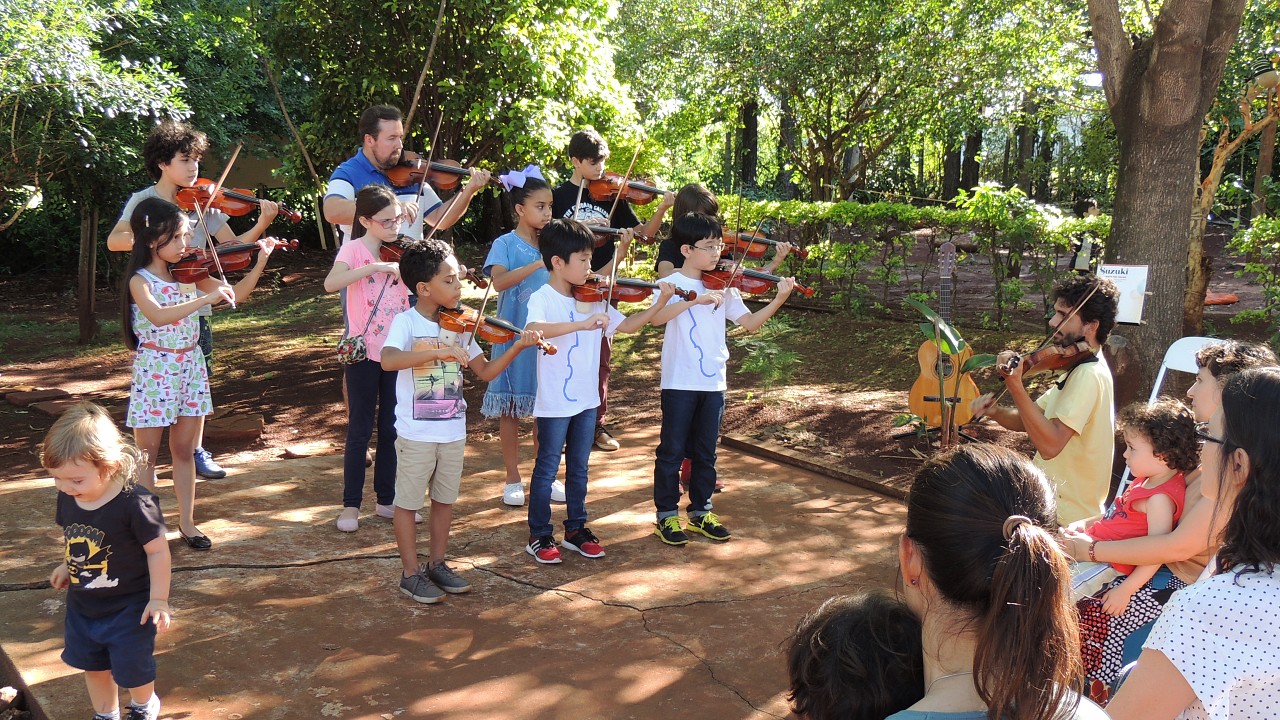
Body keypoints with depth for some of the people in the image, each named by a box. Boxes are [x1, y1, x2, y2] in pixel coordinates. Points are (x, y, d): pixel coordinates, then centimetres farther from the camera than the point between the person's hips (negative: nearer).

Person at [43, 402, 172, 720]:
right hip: (82, 606, 6)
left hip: (128, 608, -6)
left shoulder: (134, 503, -28)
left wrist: (158, 599, -16)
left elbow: (158, 551, -19)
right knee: (93, 666, 22)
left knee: (132, 668, 10)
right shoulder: (67, 499, -10)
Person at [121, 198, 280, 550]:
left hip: (190, 366, 5)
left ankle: (187, 522, 22)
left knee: (184, 450, 13)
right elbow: (158, 315, -32)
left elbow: (236, 293, 4)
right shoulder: (140, 281, -13)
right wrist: (207, 297, -38)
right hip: (154, 371, -5)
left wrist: (261, 261, -8)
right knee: (147, 454, 6)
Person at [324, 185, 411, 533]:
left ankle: (387, 500, 23)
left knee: (392, 428, 12)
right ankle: (351, 504, 15)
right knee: (360, 430, 3)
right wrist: (376, 267, -33)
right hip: (364, 352, -5)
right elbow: (331, 284, -27)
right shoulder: (354, 249, -8)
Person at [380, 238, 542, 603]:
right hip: (416, 433, -5)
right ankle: (411, 573, 21)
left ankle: (437, 564, 32)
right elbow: (388, 360, -32)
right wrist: (439, 351, -38)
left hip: (453, 431, 5)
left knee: (445, 500, 16)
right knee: (408, 502, 7)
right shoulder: (406, 323, -13)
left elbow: (485, 371, 5)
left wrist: (516, 348, -9)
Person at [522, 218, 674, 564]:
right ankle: (539, 536, 19)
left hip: (586, 399, 6)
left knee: (578, 468, 16)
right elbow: (534, 329, -36)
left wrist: (660, 302, -2)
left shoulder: (593, 299, 4)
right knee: (547, 469, 6)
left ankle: (576, 530, 29)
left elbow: (628, 325, 10)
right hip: (553, 403, -6)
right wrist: (582, 324, -44)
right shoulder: (542, 298, -15)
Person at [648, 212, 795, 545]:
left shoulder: (724, 287, 7)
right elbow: (657, 317, -27)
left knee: (705, 452, 14)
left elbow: (750, 323, 2)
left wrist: (778, 300, -12)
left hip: (713, 383, 5)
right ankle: (667, 515, 17)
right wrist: (697, 299, -35)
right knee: (672, 451, 5)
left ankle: (700, 511, 27)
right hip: (679, 382, -4)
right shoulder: (672, 284, -7)